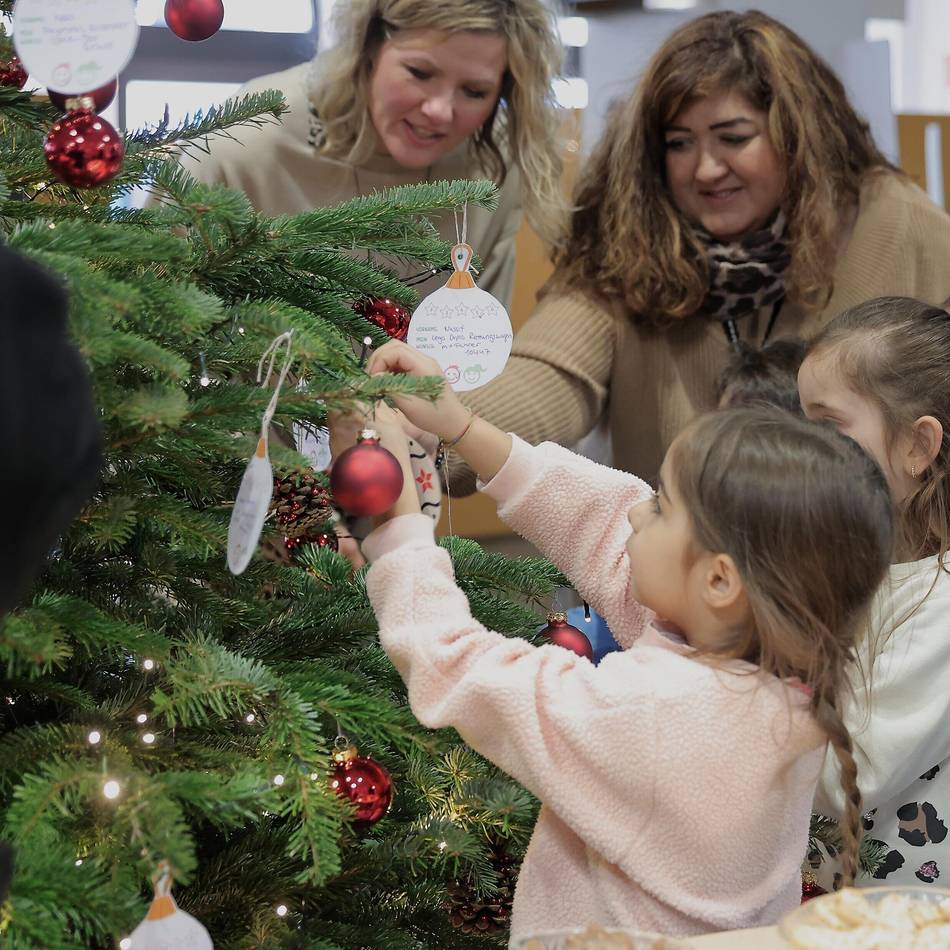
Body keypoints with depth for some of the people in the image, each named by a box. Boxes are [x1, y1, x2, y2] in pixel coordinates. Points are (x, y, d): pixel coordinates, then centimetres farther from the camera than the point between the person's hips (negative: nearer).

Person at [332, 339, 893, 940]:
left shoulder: (648, 711, -32)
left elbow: (455, 670, -22)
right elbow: (604, 516, -4)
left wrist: (396, 508, -13)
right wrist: (461, 427, -3)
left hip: (613, 937, -7)